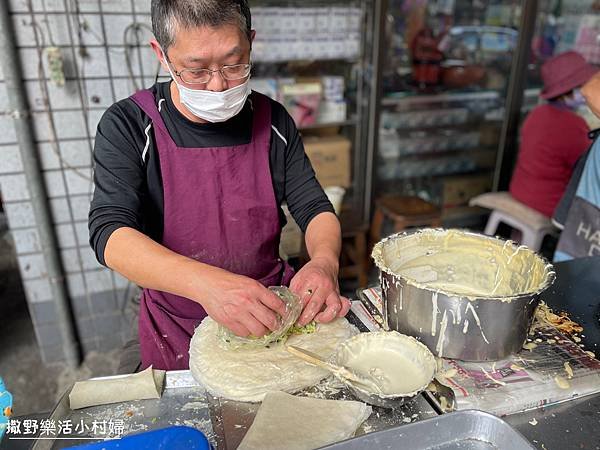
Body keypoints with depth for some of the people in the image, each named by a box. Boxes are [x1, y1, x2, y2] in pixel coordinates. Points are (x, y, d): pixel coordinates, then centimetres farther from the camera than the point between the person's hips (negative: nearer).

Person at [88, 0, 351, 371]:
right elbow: (109, 233, -24)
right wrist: (205, 282, -43)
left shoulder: (273, 121, -5)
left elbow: (315, 208, -3)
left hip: (272, 312, 3)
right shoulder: (128, 126, -14)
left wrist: (325, 261, -27)